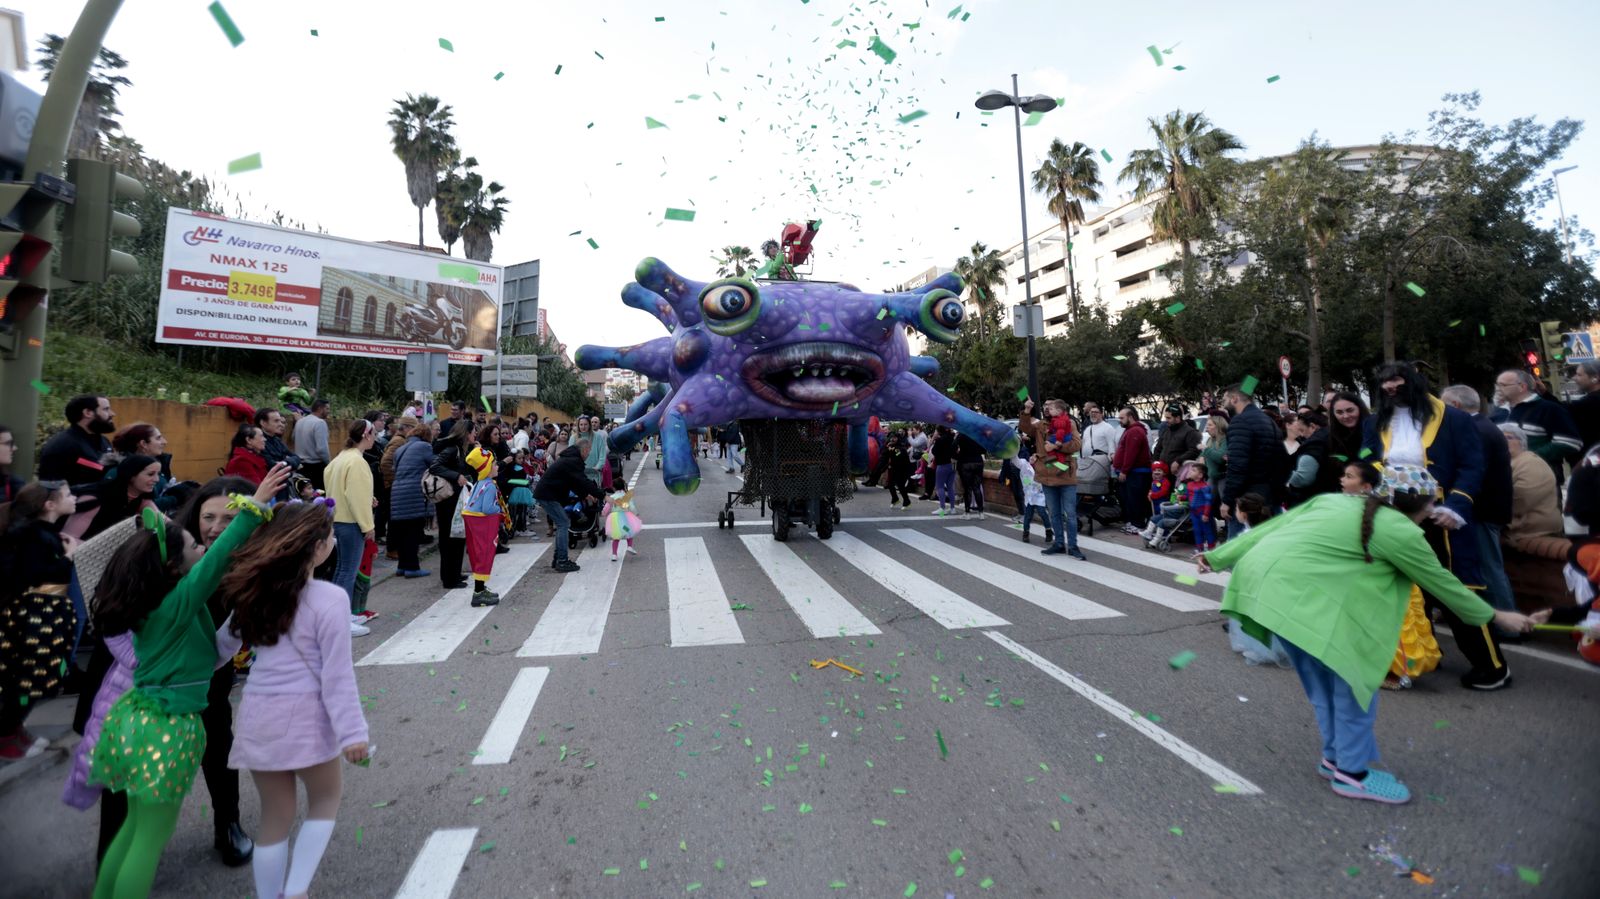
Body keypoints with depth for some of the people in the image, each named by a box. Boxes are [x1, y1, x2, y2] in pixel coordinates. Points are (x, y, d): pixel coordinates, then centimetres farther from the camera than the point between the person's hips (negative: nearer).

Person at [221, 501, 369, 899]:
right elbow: (337, 673, -15)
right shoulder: (329, 598, -16)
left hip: (259, 715, 5)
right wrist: (351, 731, -10)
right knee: (325, 800, 21)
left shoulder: (256, 590, 1)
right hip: (304, 716, -5)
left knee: (274, 818, 20)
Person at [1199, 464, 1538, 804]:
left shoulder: (1337, 501, 22)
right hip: (1294, 590, -8)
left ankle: (1335, 757, 34)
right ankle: (1352, 772, 19)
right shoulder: (1400, 531, 4)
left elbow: (1270, 527, 20)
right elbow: (1442, 583, 17)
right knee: (1354, 673, 8)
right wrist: (1496, 616, 34)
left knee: (1325, 676, 21)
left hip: (1261, 573, 8)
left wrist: (1218, 557, 25)